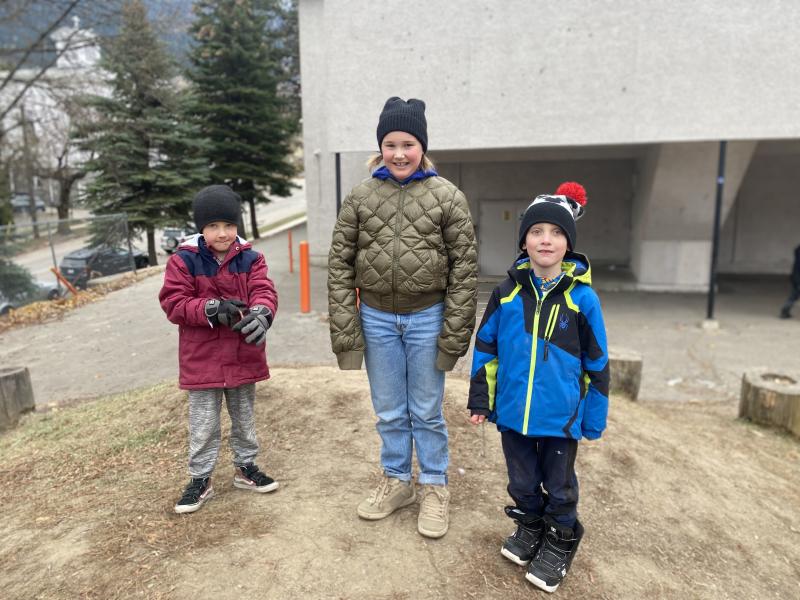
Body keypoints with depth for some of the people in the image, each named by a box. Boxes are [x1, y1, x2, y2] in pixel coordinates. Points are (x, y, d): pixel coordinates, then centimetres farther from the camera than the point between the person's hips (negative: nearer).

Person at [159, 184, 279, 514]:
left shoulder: (251, 258, -1)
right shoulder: (183, 260, -7)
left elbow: (264, 291, -13)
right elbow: (173, 303, -11)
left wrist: (261, 313, -37)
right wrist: (211, 309, -27)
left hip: (243, 357, 3)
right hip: (202, 360, -2)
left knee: (244, 418, 19)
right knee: (203, 425, 9)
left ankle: (245, 467, 37)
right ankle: (200, 479, 27)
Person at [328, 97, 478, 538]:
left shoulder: (447, 197, -5)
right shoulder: (360, 197, 0)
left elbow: (464, 267, -5)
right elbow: (340, 263, 0)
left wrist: (455, 332, -9)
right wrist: (344, 328, -5)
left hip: (426, 318, -2)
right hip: (377, 318, 2)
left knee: (427, 411, 11)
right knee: (389, 411, 16)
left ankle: (435, 488, 31)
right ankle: (396, 481, 37)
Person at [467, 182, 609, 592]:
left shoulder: (582, 297, -11)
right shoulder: (507, 292, -5)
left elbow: (596, 363, -4)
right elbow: (485, 347, 3)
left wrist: (594, 421, -1)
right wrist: (480, 400, 3)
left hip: (561, 416, -2)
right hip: (512, 412, 2)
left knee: (559, 486, 17)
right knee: (522, 482, 20)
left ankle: (560, 542, 41)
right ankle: (531, 526, 47)